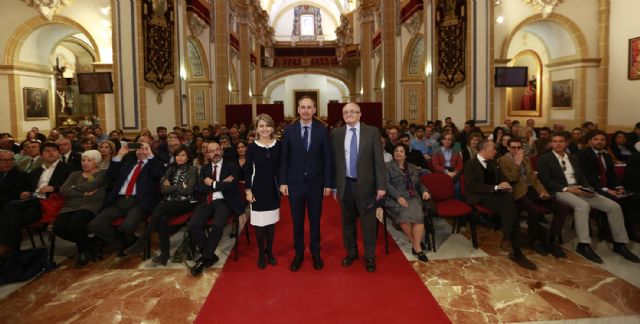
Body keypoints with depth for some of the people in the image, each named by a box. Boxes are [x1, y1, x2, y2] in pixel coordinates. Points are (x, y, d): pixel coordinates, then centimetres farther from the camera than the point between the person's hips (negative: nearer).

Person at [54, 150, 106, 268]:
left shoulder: (103, 174, 9)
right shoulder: (75, 174, 25)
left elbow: (90, 186, -10)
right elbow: (63, 190, 8)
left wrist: (74, 187, 7)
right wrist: (83, 194, -5)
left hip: (90, 206, -5)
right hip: (71, 206, 5)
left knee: (74, 224, -34)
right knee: (58, 227, -25)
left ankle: (86, 249, -5)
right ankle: (84, 243, 4)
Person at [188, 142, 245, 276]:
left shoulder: (232, 166, 4)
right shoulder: (204, 168, 16)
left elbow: (232, 186, -11)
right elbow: (200, 188, 2)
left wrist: (212, 183, -7)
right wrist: (222, 184, -7)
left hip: (224, 202, -4)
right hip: (207, 202, 4)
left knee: (217, 225, -33)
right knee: (192, 226, -21)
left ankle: (205, 257, -10)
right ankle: (210, 256, -2)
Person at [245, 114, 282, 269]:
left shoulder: (279, 145, -2)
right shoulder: (252, 147, -6)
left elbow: (282, 167, 4)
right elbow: (247, 171, -3)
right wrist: (248, 190, -8)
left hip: (273, 188, 2)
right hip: (258, 188, -1)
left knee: (271, 221, 11)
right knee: (259, 223, 5)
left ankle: (269, 251, 29)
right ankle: (261, 254, 21)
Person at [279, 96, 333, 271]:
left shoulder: (322, 129, -4)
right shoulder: (289, 130, -1)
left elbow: (327, 158, -2)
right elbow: (284, 158, 1)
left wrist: (328, 183, -5)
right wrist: (283, 182, -3)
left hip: (316, 182, 0)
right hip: (295, 182, 1)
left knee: (315, 220, 12)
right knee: (297, 220, 11)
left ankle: (315, 252, 29)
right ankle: (298, 252, 27)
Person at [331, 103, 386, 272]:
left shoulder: (372, 132, -3)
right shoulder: (336, 134, 3)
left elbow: (378, 160, -4)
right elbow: (334, 161, 5)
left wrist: (381, 185, -8)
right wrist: (334, 185, 4)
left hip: (365, 184, -2)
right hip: (345, 184, 2)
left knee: (368, 223, 6)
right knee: (348, 222, 14)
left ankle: (370, 257, 23)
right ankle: (351, 252, 34)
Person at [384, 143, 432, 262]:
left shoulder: (413, 168, 24)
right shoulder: (387, 166, 7)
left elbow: (419, 184, 27)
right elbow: (386, 184, -5)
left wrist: (425, 191, 3)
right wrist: (398, 197, -18)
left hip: (413, 198, 4)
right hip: (395, 199, -3)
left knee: (418, 216, -28)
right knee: (405, 216, -31)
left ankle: (417, 246, -22)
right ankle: (415, 243, -11)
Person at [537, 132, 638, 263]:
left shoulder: (573, 158, 21)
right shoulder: (544, 159, 0)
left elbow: (582, 178, 18)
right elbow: (546, 181, -9)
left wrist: (586, 189, -4)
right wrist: (566, 188, -19)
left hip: (579, 190, 7)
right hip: (560, 191, -7)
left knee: (614, 206, -8)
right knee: (583, 205, -37)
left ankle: (619, 244, 2)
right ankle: (583, 245, -31)